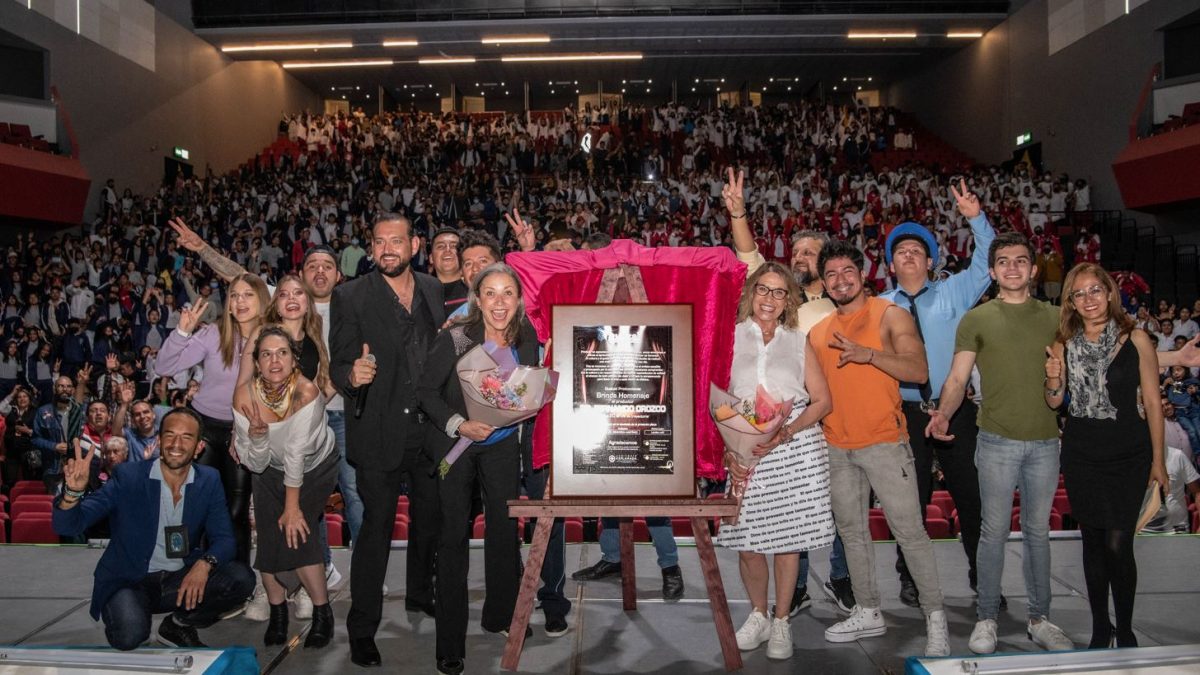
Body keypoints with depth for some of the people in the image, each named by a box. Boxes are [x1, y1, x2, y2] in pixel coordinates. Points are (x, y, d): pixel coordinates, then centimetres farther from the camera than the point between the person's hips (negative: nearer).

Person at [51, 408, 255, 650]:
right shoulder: (128, 476, -11)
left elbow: (224, 538, -6)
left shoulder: (209, 481, -2)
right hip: (129, 582, -3)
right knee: (129, 634, -33)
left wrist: (204, 564, -29)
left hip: (183, 579, 3)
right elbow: (67, 526, -14)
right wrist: (73, 491, -37)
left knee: (241, 578, -21)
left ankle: (178, 625, 5)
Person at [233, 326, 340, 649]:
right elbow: (256, 464, -16)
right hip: (271, 472, 3)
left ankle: (323, 613, 0)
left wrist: (293, 507, -21)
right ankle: (277, 612, 13)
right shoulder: (245, 396, -23)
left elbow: (297, 453, -28)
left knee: (295, 532, -18)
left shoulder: (306, 391, -32)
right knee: (268, 537, -10)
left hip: (316, 467, -3)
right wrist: (256, 434, -37)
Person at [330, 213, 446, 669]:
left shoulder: (434, 290, 6)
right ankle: (362, 629, 16)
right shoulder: (350, 297, -6)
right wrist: (352, 375, -31)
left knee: (430, 520, 18)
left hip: (430, 429, 5)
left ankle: (420, 594, 41)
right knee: (376, 529, 2)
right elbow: (338, 365, -10)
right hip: (380, 433, -4)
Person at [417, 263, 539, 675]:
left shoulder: (527, 339, -6)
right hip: (455, 443, -3)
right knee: (454, 534, -1)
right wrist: (459, 425, -24)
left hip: (502, 442, 4)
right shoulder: (454, 339, -18)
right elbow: (426, 391, -13)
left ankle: (500, 615, 31)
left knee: (505, 525, 7)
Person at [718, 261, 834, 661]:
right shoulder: (730, 338, 7)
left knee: (788, 538, 5)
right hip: (744, 451, 0)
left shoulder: (798, 342, 11)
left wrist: (787, 431, -11)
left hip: (796, 447, 1)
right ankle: (758, 616, 26)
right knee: (747, 544, 3)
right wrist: (726, 451, -10)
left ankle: (781, 623, 22)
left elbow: (822, 400, 5)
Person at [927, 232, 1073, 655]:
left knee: (1038, 531, 12)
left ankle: (1039, 618, 22)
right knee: (994, 532, 2)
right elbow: (957, 378, -3)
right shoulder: (976, 320, 1)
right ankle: (986, 619, 13)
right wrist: (944, 412, -19)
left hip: (1045, 440, 3)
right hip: (998, 440, -3)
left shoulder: (1053, 317, 10)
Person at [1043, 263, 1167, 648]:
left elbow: (1152, 401, -1)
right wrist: (1054, 379, -13)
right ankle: (1100, 628, 24)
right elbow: (1054, 403, 9)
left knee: (1118, 544, -6)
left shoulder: (1135, 339, -4)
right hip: (1081, 456, 3)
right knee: (1092, 541, 10)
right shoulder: (1063, 345, 2)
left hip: (1128, 456, -2)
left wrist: (1158, 460, 0)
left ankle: (1125, 631, 13)